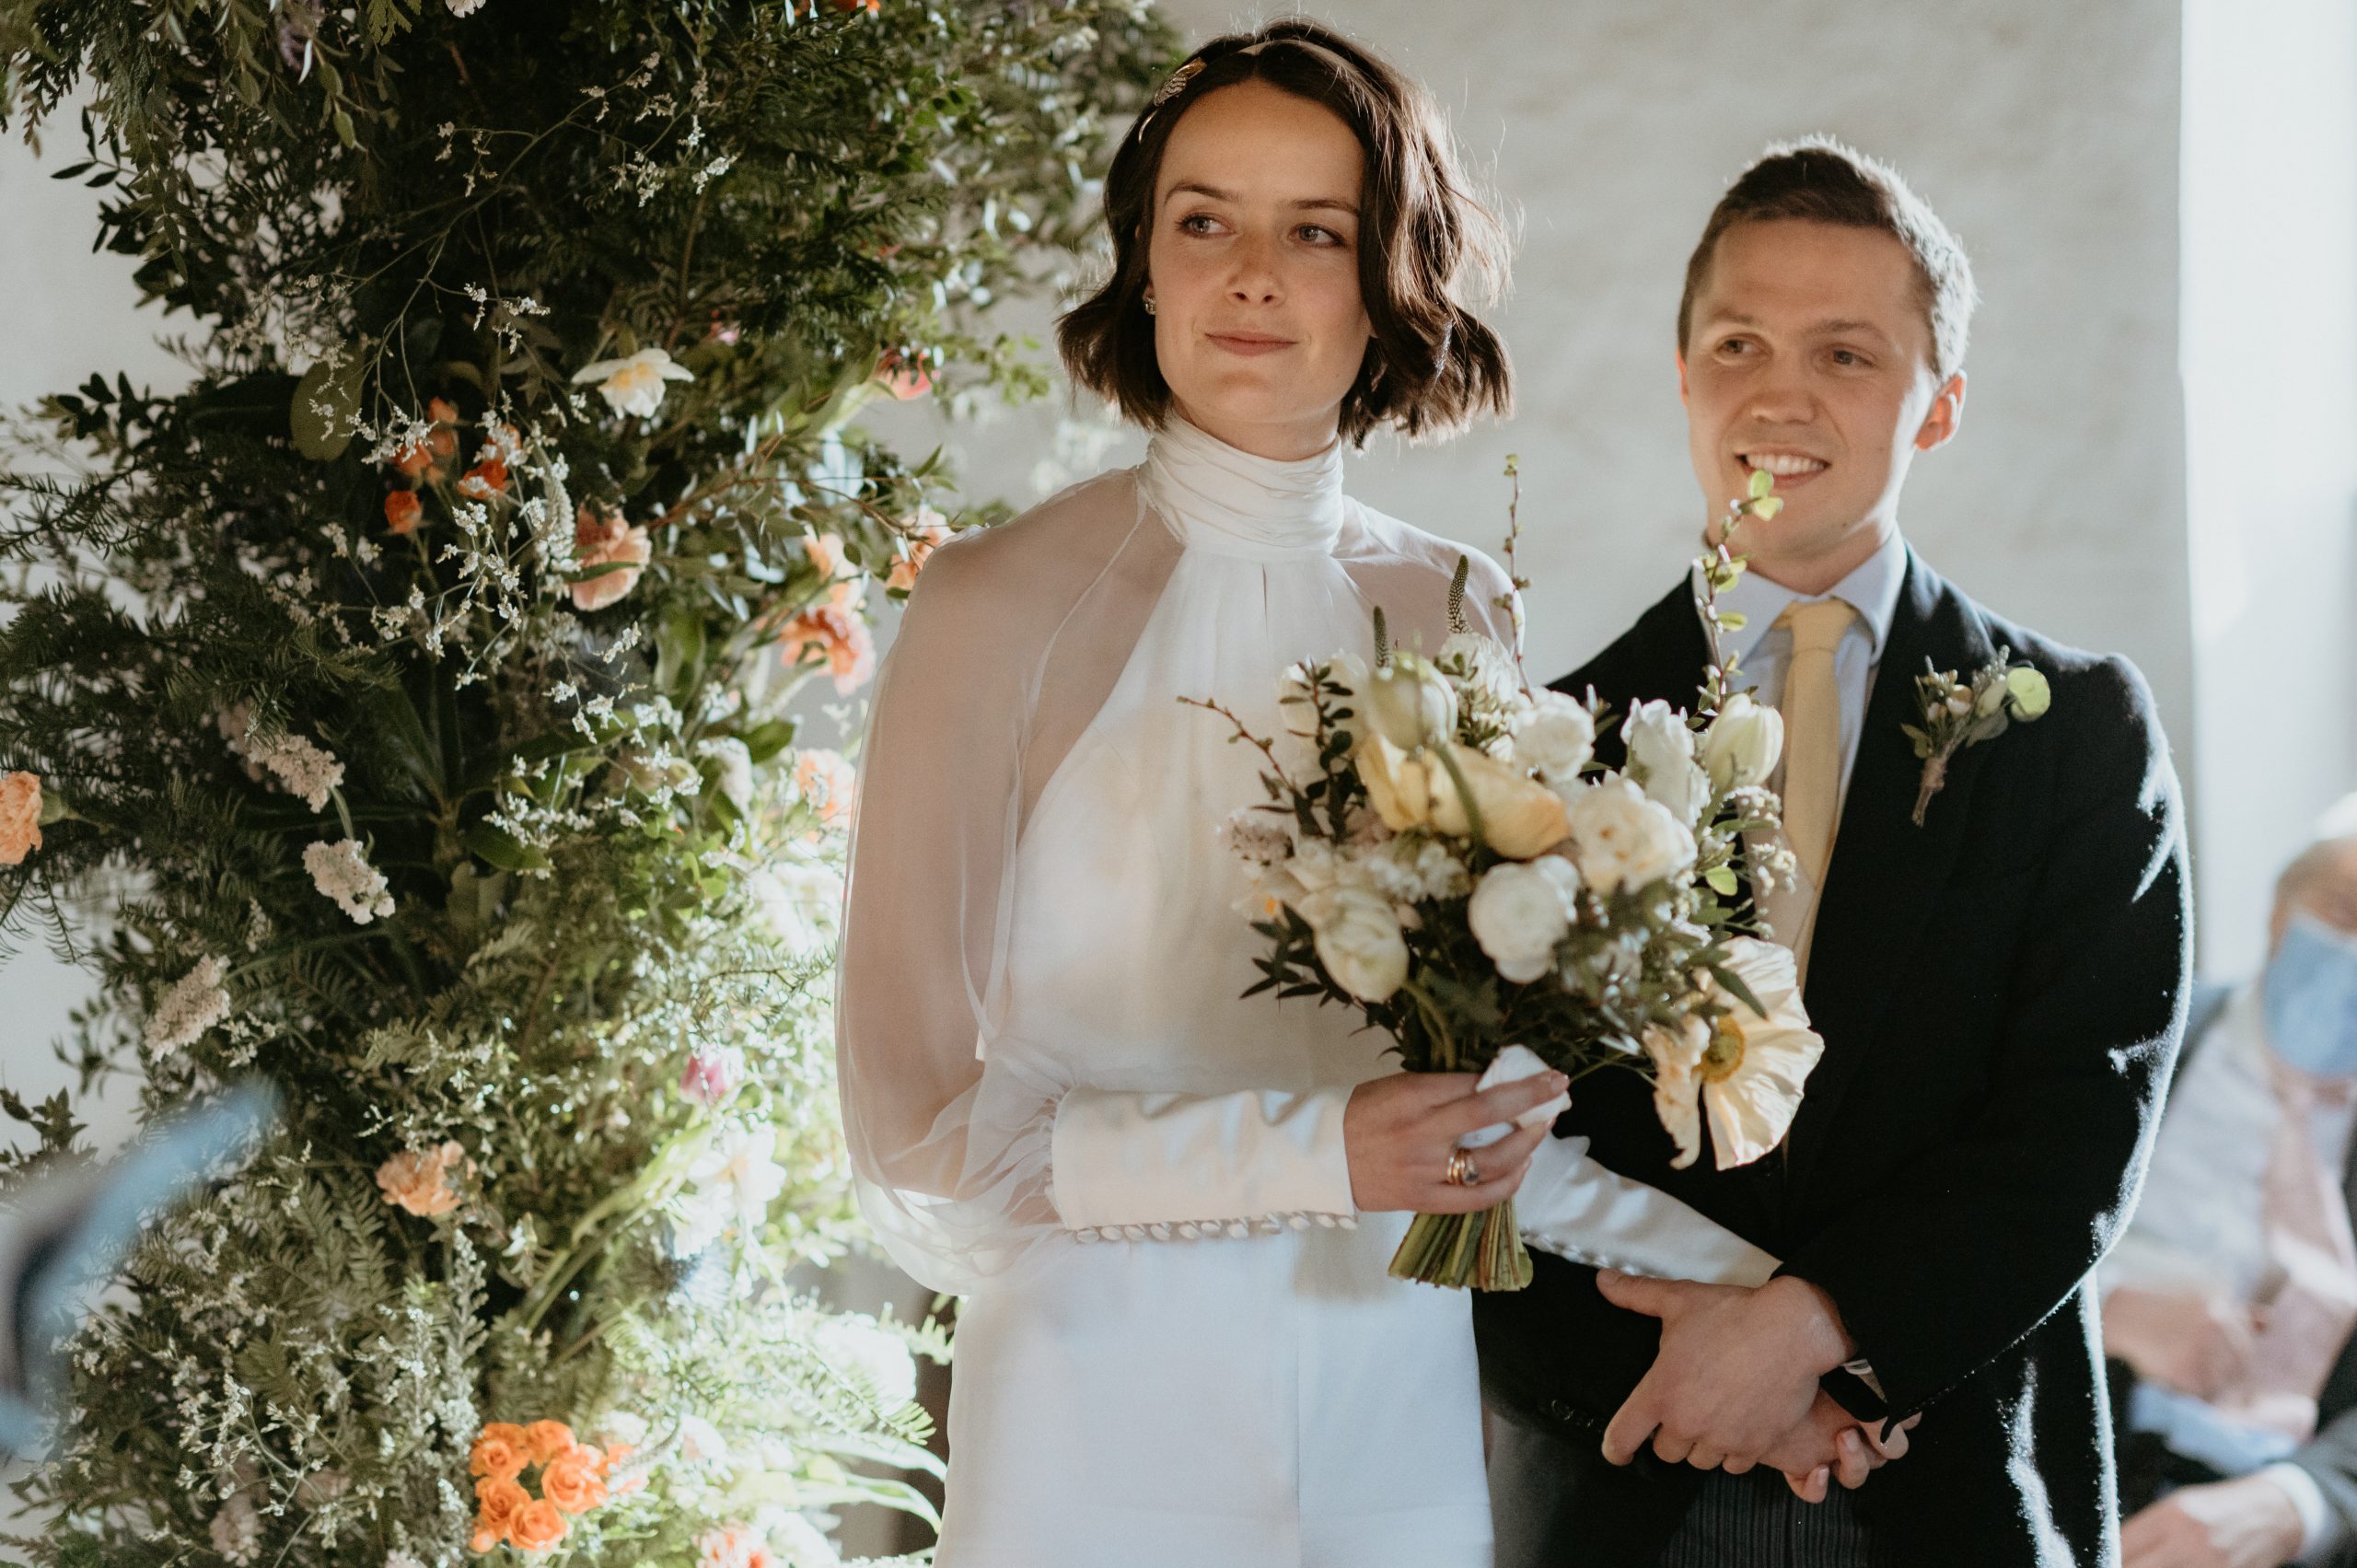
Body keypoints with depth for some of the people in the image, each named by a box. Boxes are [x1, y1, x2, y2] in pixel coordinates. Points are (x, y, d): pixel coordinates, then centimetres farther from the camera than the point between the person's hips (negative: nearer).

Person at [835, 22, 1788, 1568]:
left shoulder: (1463, 621, 4)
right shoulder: (1001, 610, -7)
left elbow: (1501, 1086, 8)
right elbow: (916, 1127, -11)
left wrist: (1754, 1285, -5)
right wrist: (1314, 1156, -20)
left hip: (1401, 1439, 3)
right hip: (1097, 1439, -3)